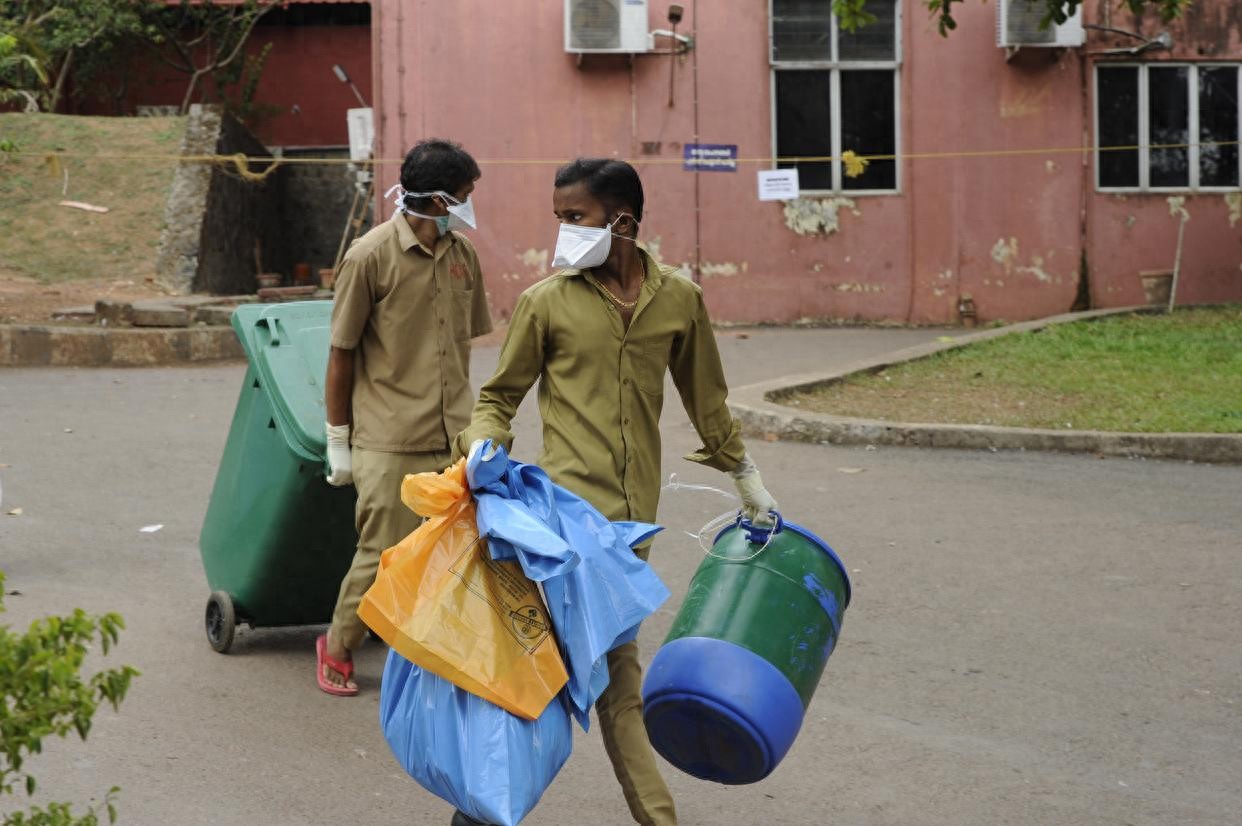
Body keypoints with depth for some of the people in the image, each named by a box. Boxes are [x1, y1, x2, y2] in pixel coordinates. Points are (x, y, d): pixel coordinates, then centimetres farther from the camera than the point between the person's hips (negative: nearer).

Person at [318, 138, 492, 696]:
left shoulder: (462, 254, 8)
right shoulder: (371, 256, -9)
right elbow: (341, 354, -4)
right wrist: (338, 440, -2)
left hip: (454, 440, 5)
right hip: (390, 444, -5)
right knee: (383, 557, 1)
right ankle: (337, 649, 24)